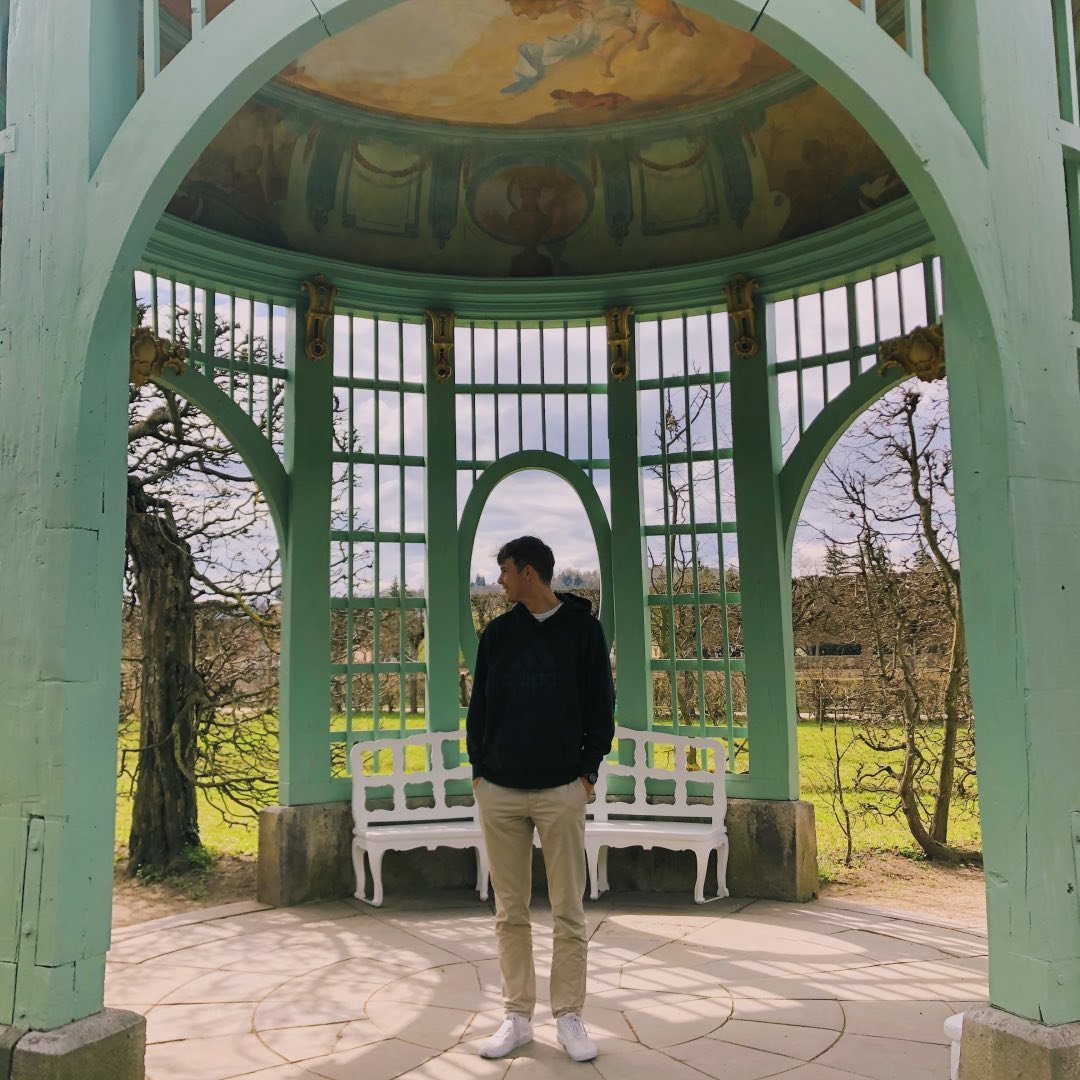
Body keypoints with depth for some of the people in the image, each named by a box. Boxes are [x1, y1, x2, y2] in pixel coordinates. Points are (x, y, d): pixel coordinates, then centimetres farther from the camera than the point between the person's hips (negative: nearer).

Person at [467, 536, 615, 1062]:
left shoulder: (583, 629, 0)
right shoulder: (497, 632, 8)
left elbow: (601, 706, 3)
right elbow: (479, 705, 11)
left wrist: (588, 771, -3)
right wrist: (479, 769, 3)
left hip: (562, 791, -2)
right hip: (499, 791, 3)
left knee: (568, 911, 4)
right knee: (510, 912, 8)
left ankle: (569, 1018, 17)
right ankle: (517, 1017, 20)